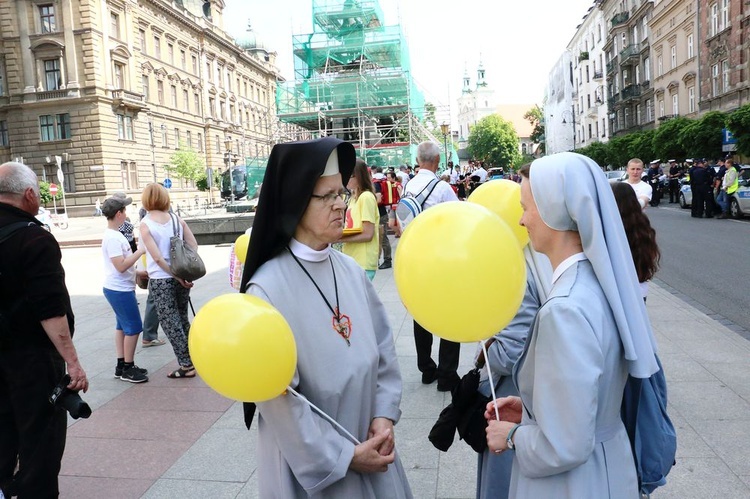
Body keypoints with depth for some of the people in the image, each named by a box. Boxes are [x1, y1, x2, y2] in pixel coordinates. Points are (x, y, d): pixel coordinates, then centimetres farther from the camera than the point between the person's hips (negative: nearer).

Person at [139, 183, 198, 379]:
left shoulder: (145, 224, -10)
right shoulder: (176, 219, 1)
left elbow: (157, 257, -16)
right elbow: (193, 245, 0)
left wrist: (177, 276, -10)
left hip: (161, 280, -5)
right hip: (181, 277, 5)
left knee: (170, 323, 5)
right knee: (182, 319, 19)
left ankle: (186, 365, 8)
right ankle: (193, 358, 25)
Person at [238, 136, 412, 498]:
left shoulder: (351, 270, -3)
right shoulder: (267, 288, -20)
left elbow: (383, 346, 4)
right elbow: (276, 396, -18)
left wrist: (384, 416, -6)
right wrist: (343, 456, -13)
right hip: (308, 460, -5)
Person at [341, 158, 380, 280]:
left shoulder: (366, 197, -11)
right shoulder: (354, 197, 14)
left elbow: (368, 235, -15)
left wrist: (339, 238, -18)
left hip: (363, 263, -8)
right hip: (351, 259, 8)